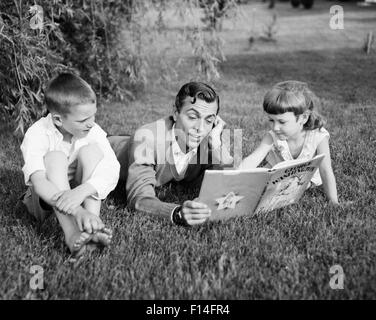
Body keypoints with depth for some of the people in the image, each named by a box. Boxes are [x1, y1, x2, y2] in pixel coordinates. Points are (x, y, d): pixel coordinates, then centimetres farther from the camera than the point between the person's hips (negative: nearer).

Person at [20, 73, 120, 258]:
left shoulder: (93, 131, -14)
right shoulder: (36, 136, -23)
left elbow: (112, 170, -27)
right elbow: (38, 181, -38)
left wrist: (82, 191, -48)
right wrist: (77, 210, -53)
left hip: (83, 194, 2)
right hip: (47, 199, -2)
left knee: (91, 151, -23)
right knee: (54, 158, -30)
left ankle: (92, 223, -35)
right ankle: (71, 233, -44)